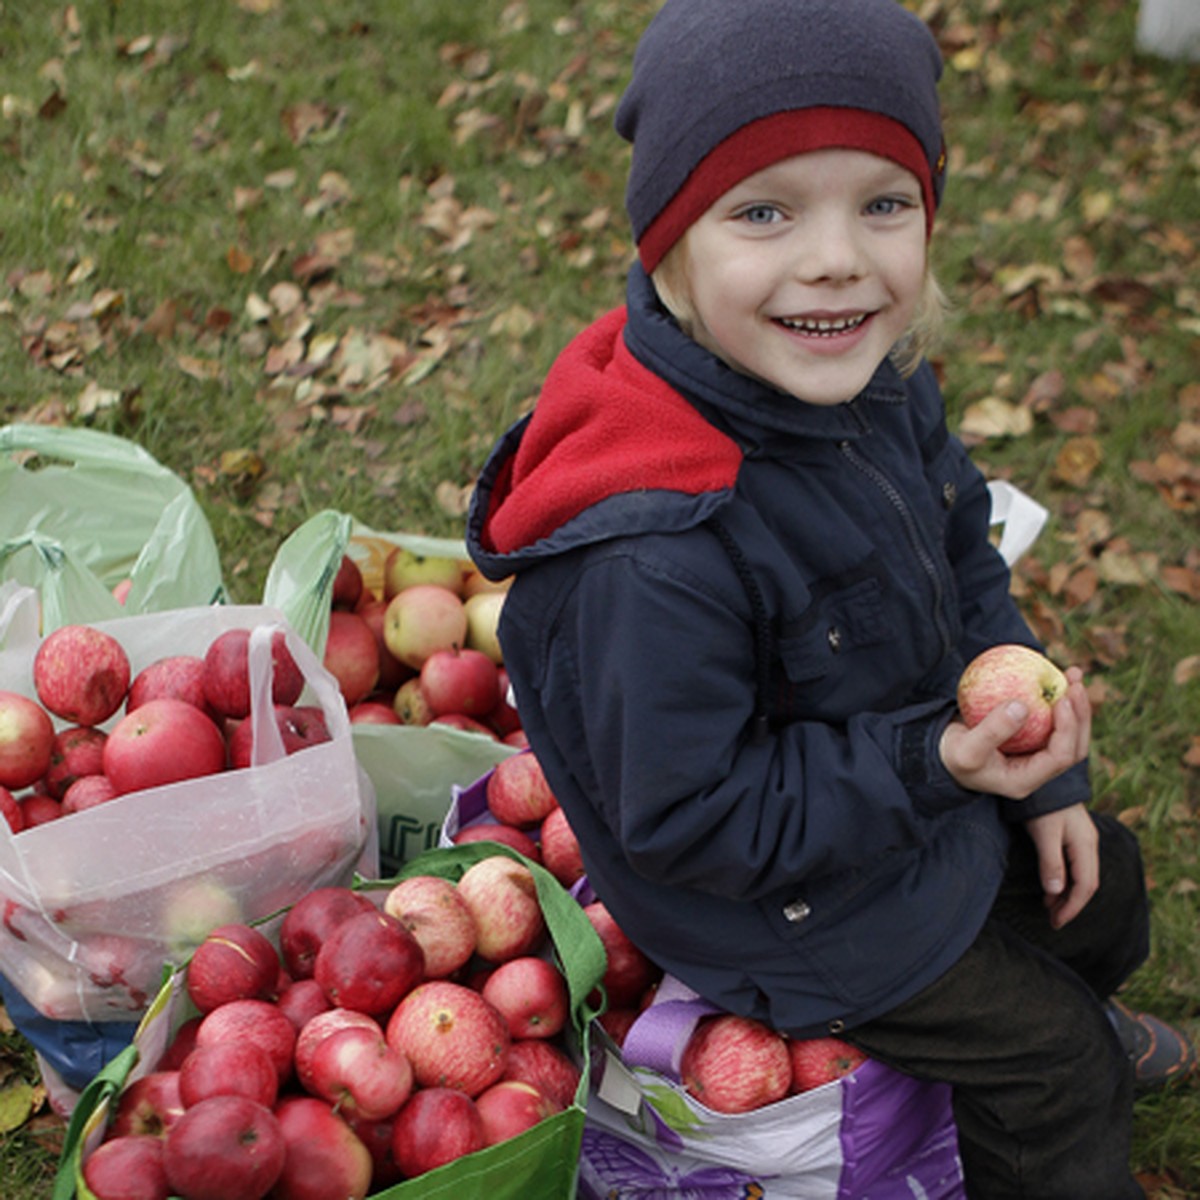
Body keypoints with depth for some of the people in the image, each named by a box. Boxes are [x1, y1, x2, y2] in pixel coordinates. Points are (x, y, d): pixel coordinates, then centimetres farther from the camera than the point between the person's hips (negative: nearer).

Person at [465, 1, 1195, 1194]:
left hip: (923, 781, 8)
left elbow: (966, 571, 2)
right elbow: (690, 817, -31)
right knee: (1044, 1061, 7)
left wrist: (1041, 771, 3)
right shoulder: (656, 557, -42)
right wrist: (927, 767, -33)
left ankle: (1081, 1026, 62)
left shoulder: (869, 379, -16)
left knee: (1100, 883, 28)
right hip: (789, 895, -8)